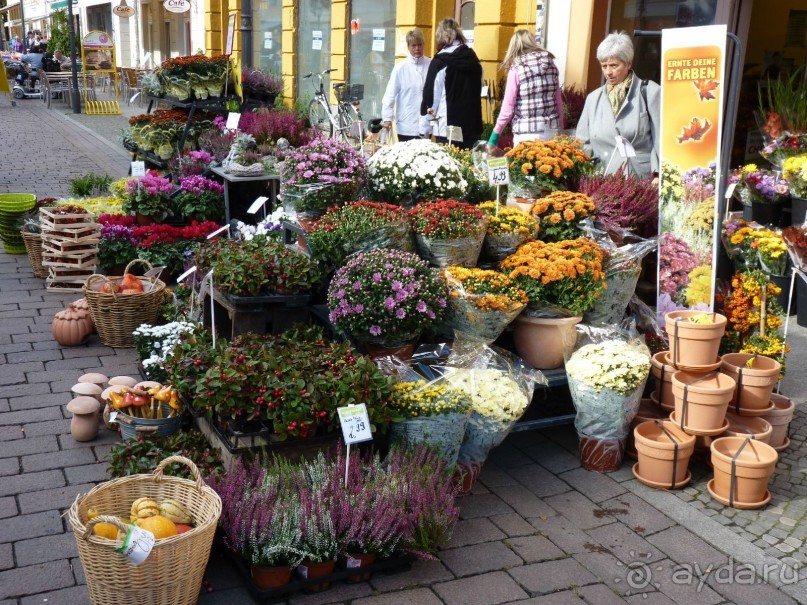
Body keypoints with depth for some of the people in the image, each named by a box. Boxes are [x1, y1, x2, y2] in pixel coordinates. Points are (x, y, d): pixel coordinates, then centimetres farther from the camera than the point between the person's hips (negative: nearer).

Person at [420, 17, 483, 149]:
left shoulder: (440, 62, -7)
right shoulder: (474, 60, 11)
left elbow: (430, 96, -6)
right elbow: (478, 93, 16)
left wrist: (424, 131, 0)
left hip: (448, 128, -5)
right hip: (473, 127, 5)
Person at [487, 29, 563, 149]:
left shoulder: (517, 68, -4)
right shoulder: (550, 64, 8)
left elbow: (508, 106, -6)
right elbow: (558, 101, 11)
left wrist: (495, 134, 1)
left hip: (527, 132, -4)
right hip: (551, 129, 4)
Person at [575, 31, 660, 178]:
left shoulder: (650, 92, 4)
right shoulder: (594, 98, 15)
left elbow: (660, 139, -1)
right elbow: (584, 143, 17)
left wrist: (657, 177, -10)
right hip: (604, 182, 3)